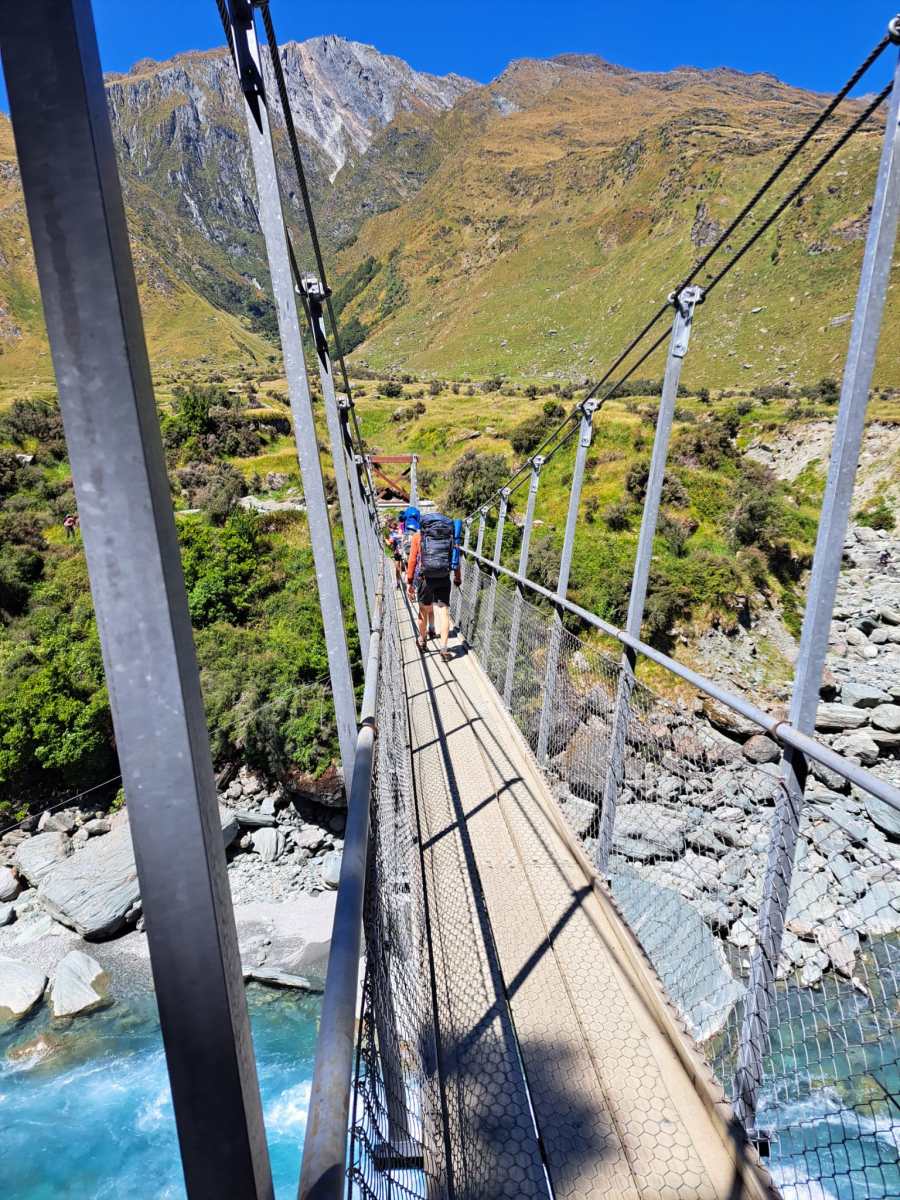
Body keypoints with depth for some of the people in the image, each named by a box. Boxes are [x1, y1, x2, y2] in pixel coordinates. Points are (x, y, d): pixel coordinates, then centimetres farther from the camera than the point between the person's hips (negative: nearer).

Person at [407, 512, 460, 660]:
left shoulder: (418, 536, 3)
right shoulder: (450, 535, 8)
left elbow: (412, 561, 0)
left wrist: (409, 583, 3)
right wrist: (457, 579, 20)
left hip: (424, 579, 0)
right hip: (444, 580, 1)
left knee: (424, 610, 16)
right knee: (444, 612, 2)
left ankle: (422, 641, 34)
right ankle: (444, 648, -1)